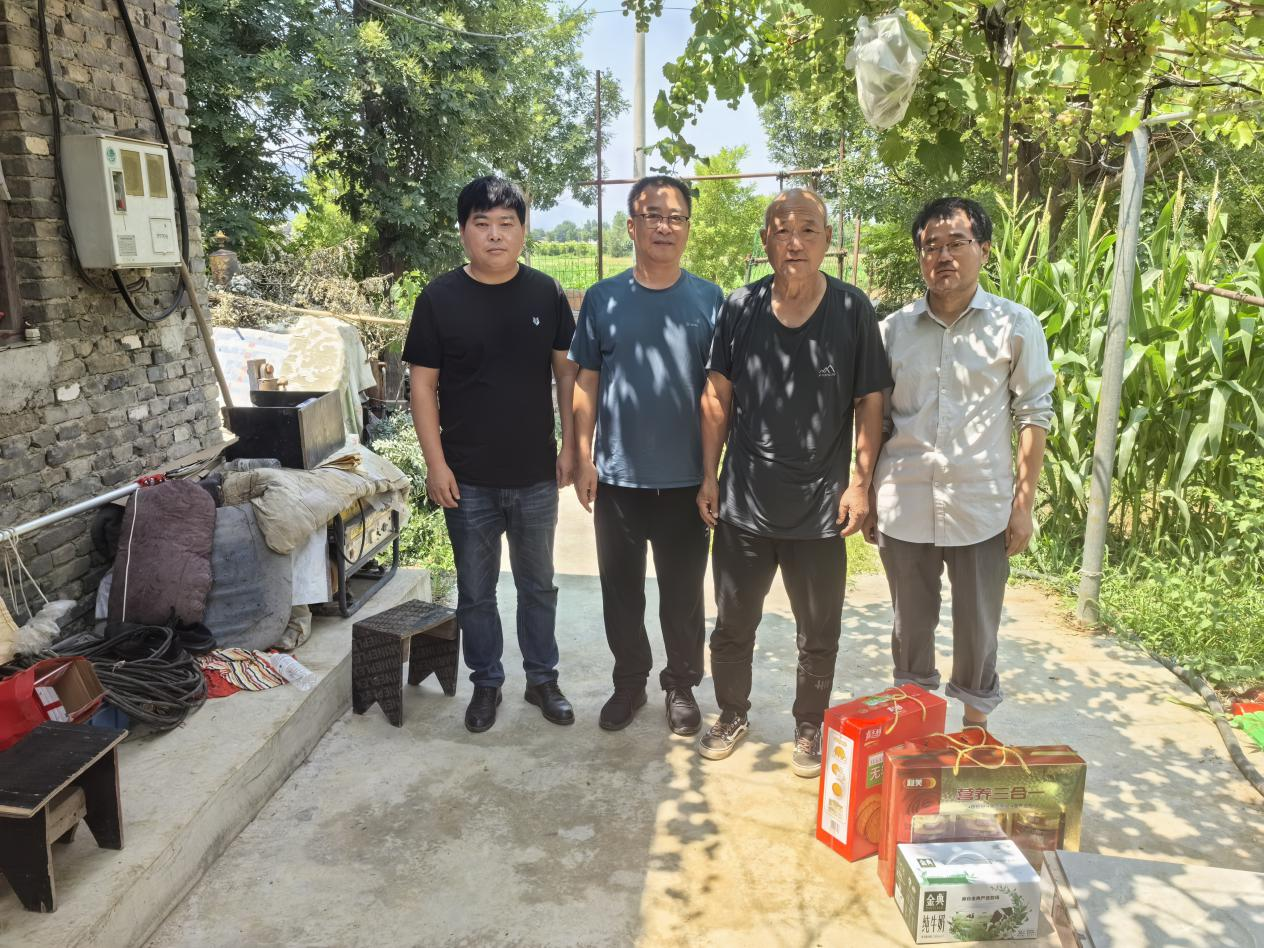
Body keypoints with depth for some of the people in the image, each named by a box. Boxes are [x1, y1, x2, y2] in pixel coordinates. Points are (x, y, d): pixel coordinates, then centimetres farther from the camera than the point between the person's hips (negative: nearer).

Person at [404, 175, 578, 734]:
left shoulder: (546, 294, -1)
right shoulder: (439, 298, -5)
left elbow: (567, 371, 5)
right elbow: (423, 384, -4)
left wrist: (570, 443, 0)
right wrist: (435, 463, -8)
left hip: (536, 476, 1)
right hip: (468, 480, -1)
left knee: (538, 585, 16)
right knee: (475, 591, 12)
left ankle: (542, 678, 33)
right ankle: (486, 683, 31)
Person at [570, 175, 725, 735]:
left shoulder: (709, 299, 1)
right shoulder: (603, 299, 2)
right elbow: (586, 383, 5)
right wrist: (583, 457, -1)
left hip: (685, 478, -1)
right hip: (617, 477, 1)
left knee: (683, 592, 11)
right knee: (621, 590, 12)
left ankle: (681, 686, 30)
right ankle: (629, 682, 31)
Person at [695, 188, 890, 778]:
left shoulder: (852, 310, -6)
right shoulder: (740, 308, -2)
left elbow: (869, 402, -2)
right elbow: (718, 396, 3)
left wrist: (860, 481, -7)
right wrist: (709, 476, 1)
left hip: (820, 507, -1)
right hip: (743, 502, 2)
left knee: (818, 635, 14)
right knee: (733, 624, 16)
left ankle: (809, 727, 36)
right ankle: (733, 715, 38)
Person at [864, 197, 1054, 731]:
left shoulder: (1016, 325, -2)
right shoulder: (893, 329, 3)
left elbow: (1034, 415, -1)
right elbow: (874, 420, 8)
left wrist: (1023, 502, -5)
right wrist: (867, 499, 6)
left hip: (981, 509, -2)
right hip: (903, 507, 2)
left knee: (977, 633, 10)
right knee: (911, 627, 15)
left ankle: (976, 728, 31)